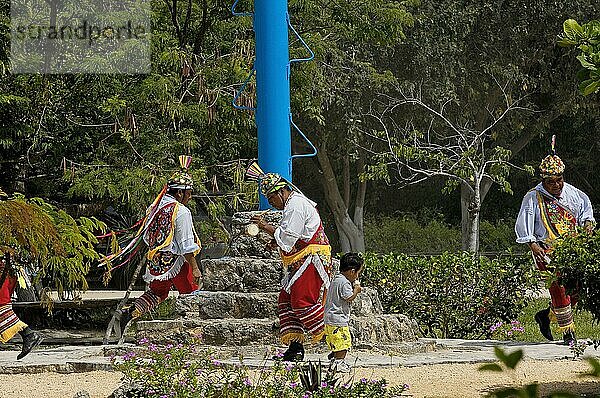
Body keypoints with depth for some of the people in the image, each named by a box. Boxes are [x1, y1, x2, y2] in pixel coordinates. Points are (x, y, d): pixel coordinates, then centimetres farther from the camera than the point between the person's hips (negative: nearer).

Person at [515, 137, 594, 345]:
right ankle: (568, 332, -2)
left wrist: (587, 223, 5)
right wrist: (533, 245, -19)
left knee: (577, 290, 5)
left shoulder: (572, 193, 7)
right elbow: (523, 226, -8)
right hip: (547, 252, -5)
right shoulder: (533, 198, -6)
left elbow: (586, 206, 24)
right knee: (559, 289, -12)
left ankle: (546, 315, 26)